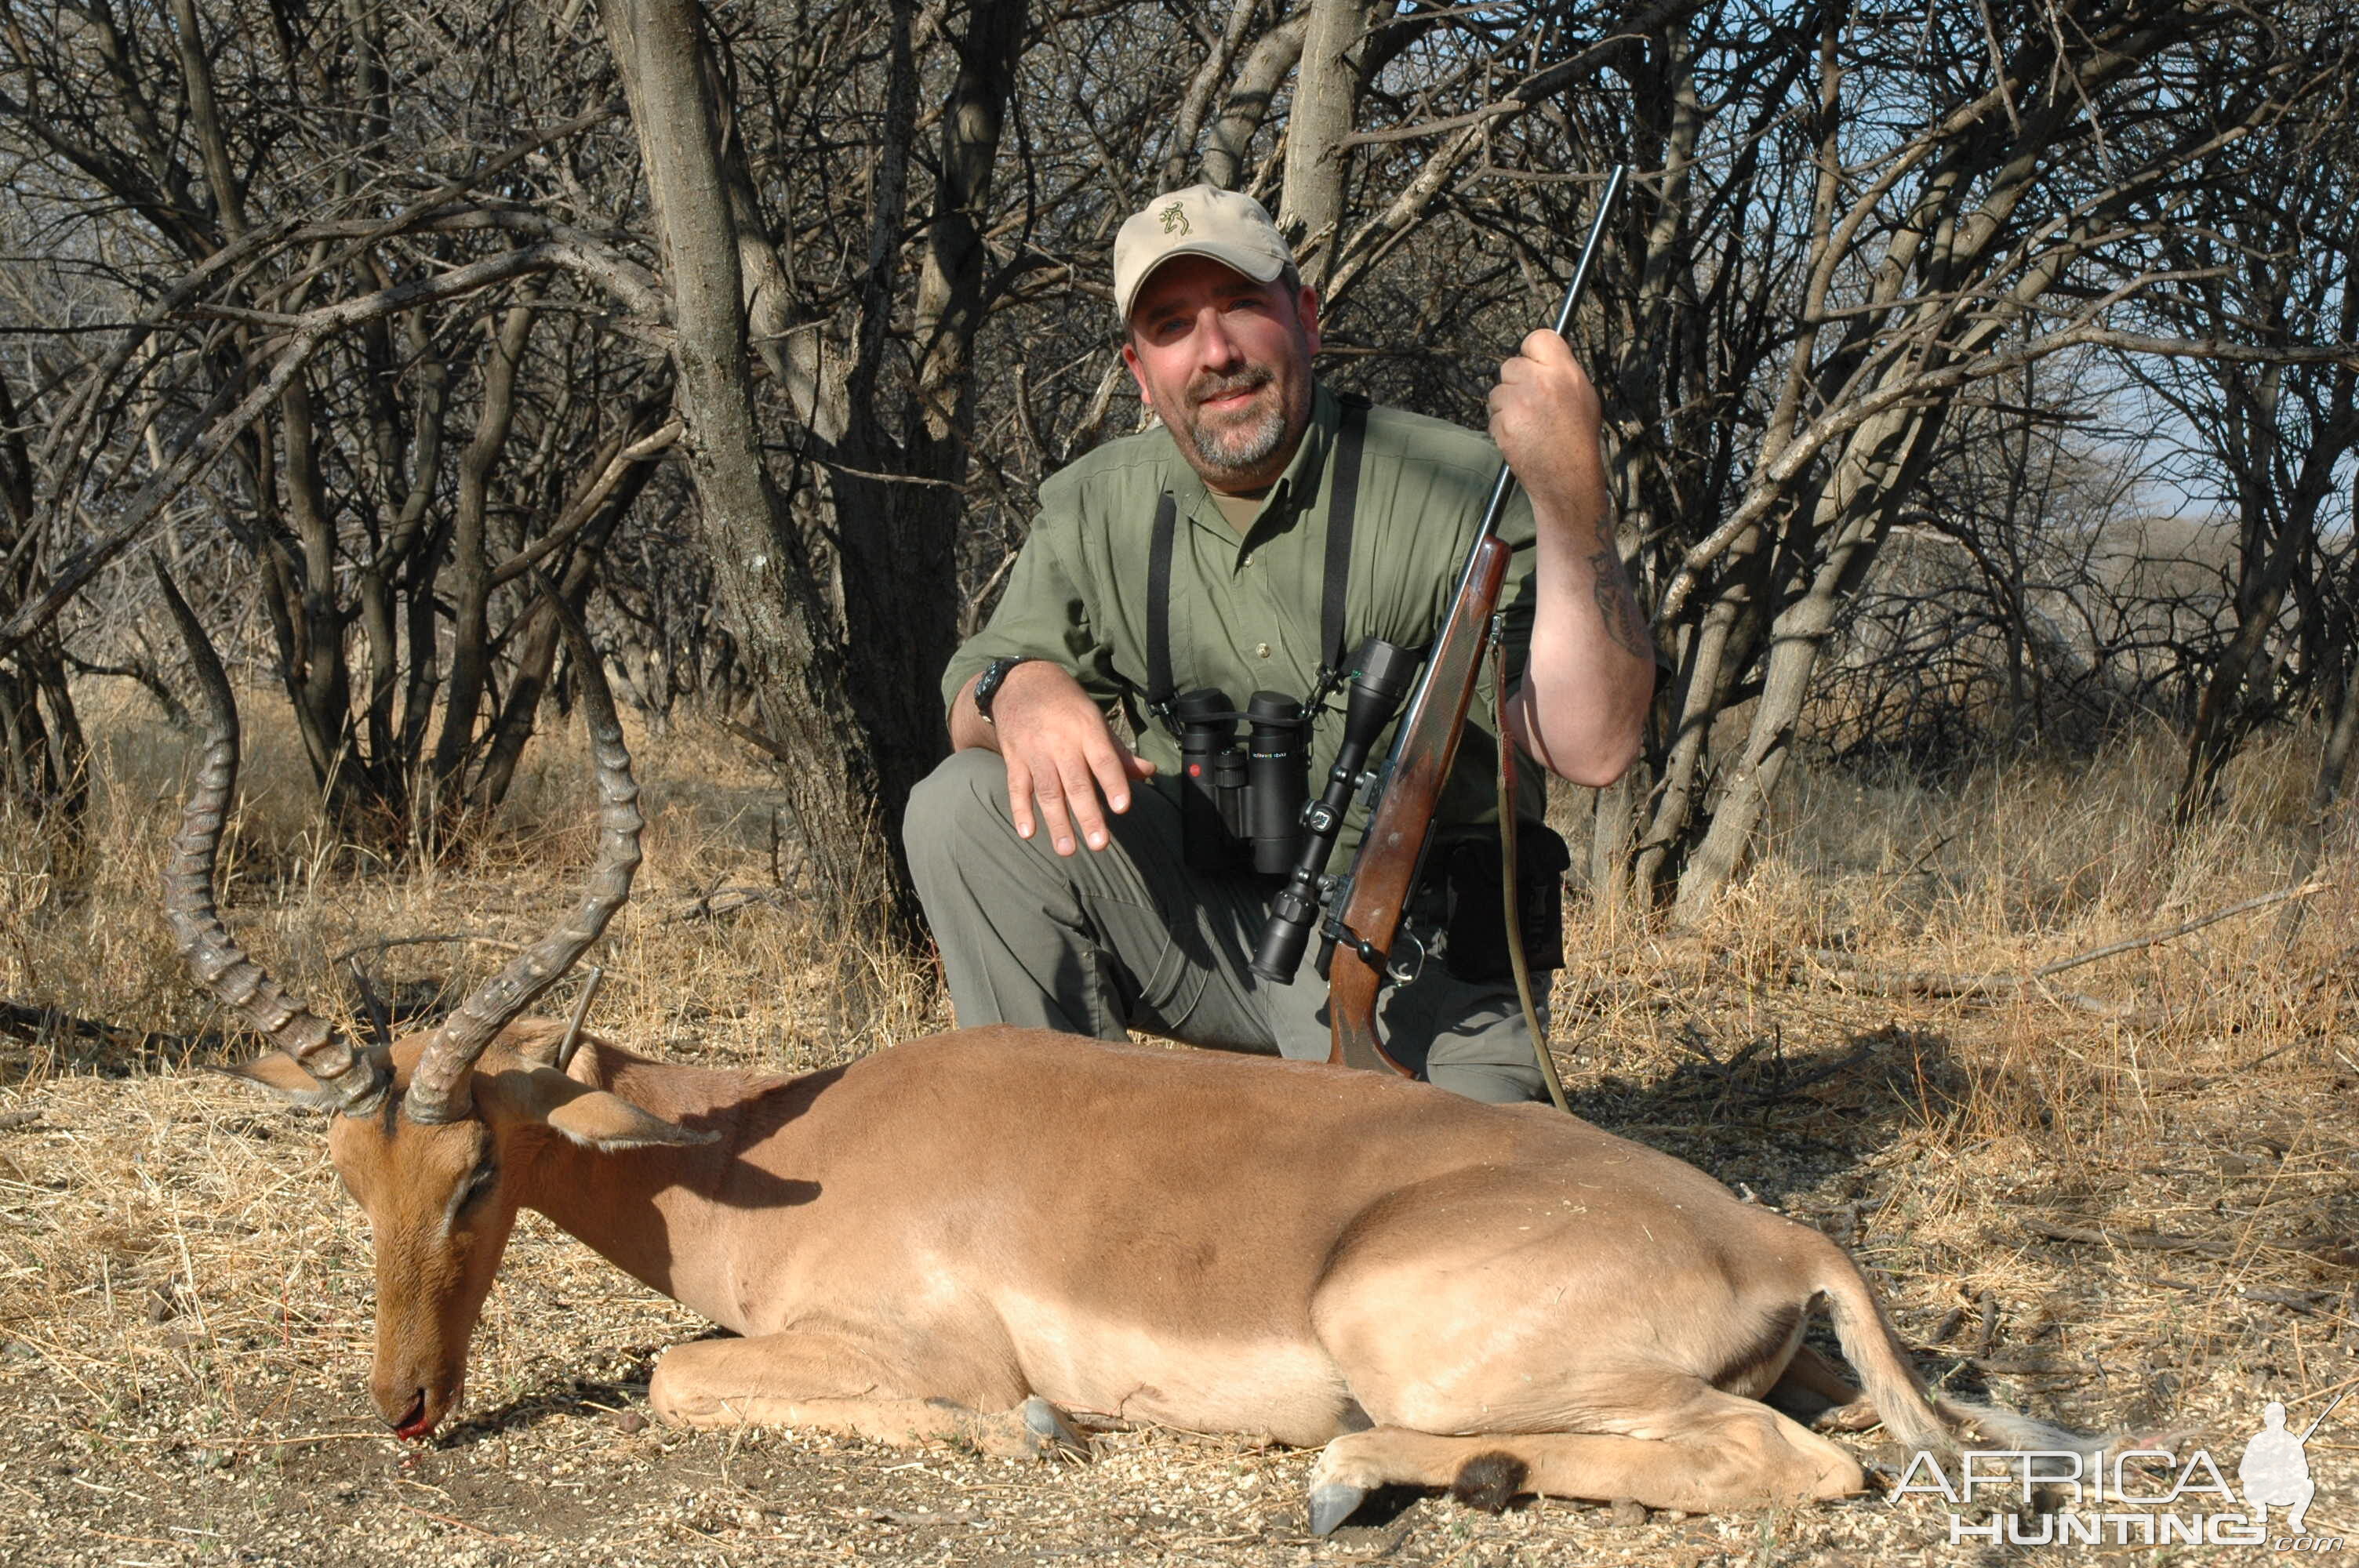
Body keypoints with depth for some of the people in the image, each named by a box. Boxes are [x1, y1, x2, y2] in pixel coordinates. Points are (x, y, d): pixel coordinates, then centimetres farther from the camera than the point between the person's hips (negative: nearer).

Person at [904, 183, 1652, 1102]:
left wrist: (1571, 493, -33)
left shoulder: (1460, 489, -10)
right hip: (1201, 917, 4)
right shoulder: (1094, 508, 4)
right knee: (963, 809, -16)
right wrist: (1018, 690, -21)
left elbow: (1591, 748, -21)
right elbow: (970, 707, 4)